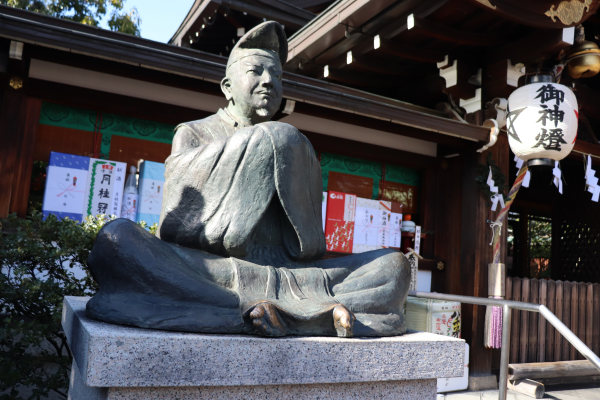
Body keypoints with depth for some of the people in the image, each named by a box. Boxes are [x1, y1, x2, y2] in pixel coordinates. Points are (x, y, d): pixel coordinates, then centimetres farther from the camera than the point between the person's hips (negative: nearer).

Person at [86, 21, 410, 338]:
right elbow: (173, 228, -3)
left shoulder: (297, 147, 20)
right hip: (211, 275, -2)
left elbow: (310, 244, 13)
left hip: (287, 276, 3)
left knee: (393, 265, -9)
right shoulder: (193, 134, 14)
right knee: (116, 238, -29)